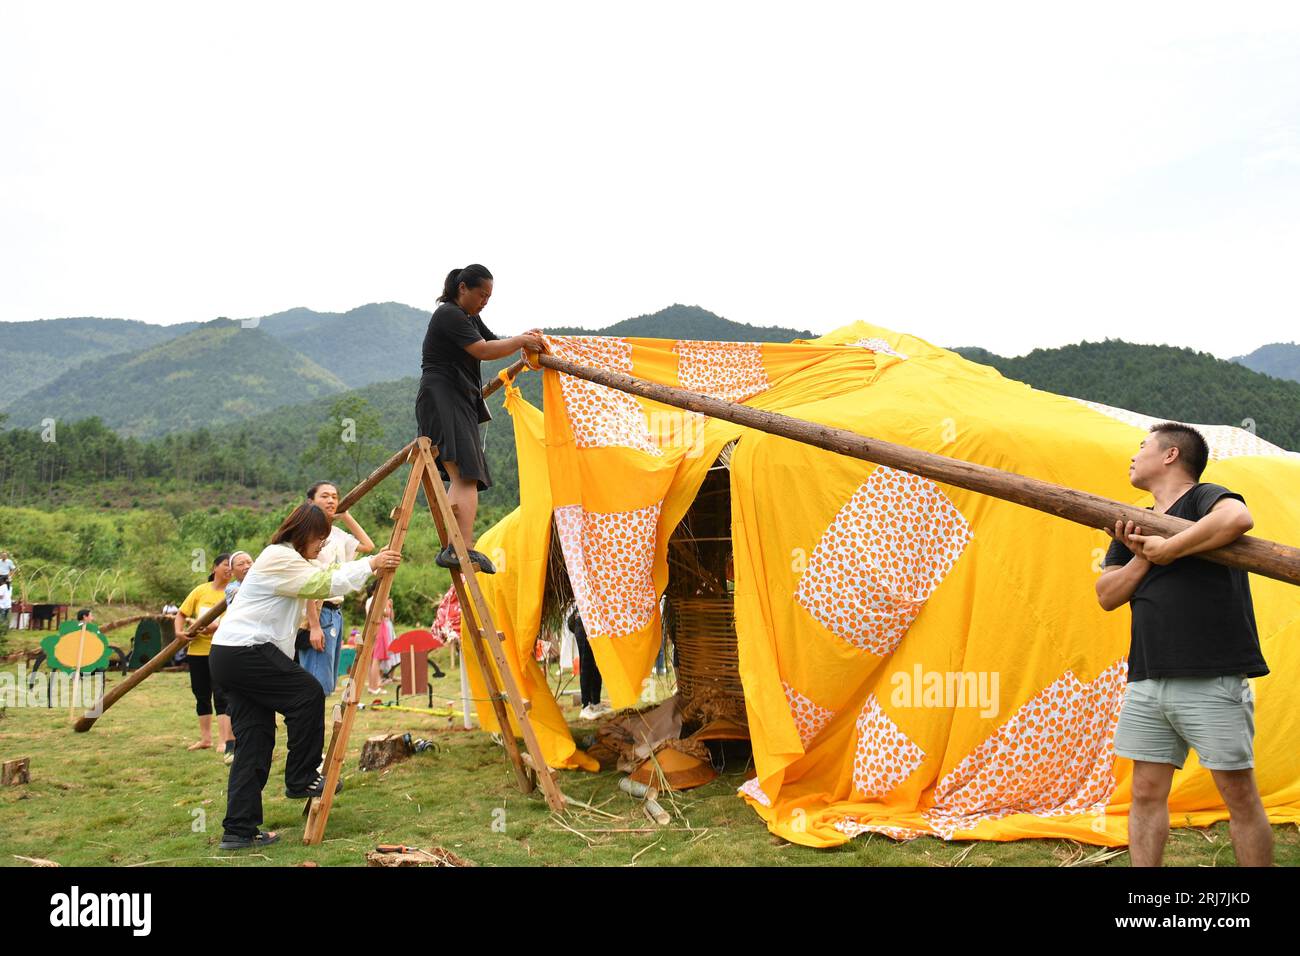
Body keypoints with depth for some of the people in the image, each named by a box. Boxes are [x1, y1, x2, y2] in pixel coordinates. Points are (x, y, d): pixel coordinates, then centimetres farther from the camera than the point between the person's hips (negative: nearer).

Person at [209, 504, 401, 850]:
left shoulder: (290, 559, 20)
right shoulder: (279, 558, -12)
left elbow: (327, 577, 23)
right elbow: (326, 584, -17)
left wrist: (374, 562, 16)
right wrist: (370, 564, -11)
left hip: (230, 654, 10)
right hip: (245, 651, -10)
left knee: (254, 738, 5)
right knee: (308, 694, -4)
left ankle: (239, 830, 4)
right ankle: (301, 781, 6)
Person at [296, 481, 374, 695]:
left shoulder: (337, 534, 15)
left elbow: (368, 545, 27)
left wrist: (346, 515, 20)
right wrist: (314, 625, -20)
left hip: (336, 613, 9)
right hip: (318, 614, -9)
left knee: (327, 685, 10)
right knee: (317, 685, -13)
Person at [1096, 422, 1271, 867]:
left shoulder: (1203, 498, -3)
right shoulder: (1135, 526, 19)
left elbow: (1239, 518, -28)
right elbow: (1107, 596, 10)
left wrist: (1167, 550, -19)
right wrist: (1143, 557, -7)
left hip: (1211, 680, -7)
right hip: (1147, 681, 7)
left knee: (1239, 794, 2)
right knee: (1146, 792, 6)